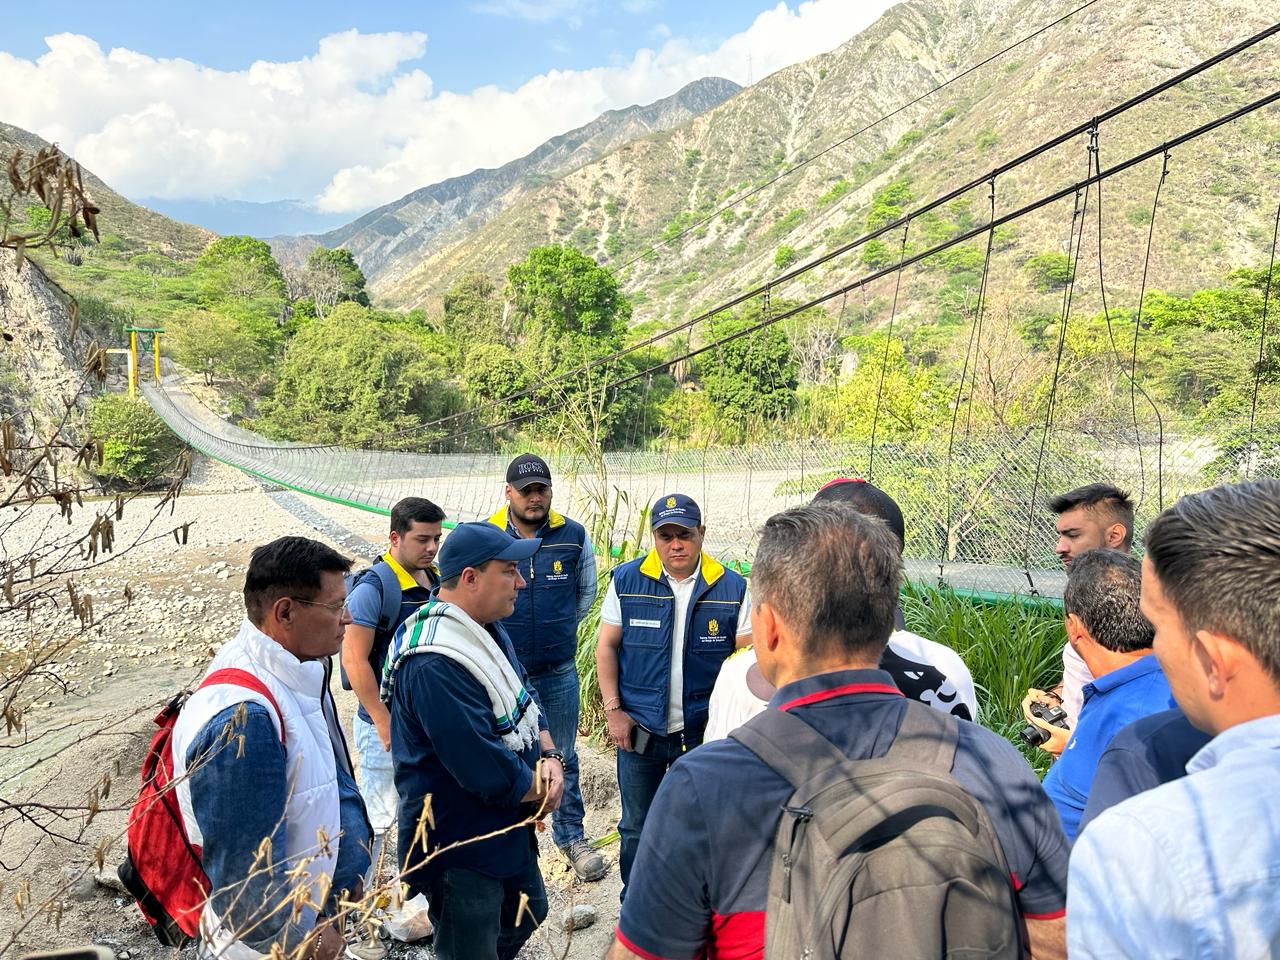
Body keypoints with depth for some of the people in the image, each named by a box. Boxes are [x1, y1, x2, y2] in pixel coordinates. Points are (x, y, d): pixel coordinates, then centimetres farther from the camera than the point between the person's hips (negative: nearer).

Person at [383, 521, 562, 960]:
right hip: (460, 847, -9)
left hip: (510, 827, 9)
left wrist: (550, 758, -8)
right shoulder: (434, 666, -32)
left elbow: (524, 702, 10)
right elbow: (488, 772, -31)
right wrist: (543, 791, -13)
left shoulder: (489, 629, 0)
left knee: (527, 914, 27)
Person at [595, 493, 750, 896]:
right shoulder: (626, 581, -5)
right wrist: (613, 710, -5)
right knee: (637, 826, 16)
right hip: (639, 728, 1)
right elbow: (606, 646, 1)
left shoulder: (731, 587, -6)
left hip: (704, 731, 0)